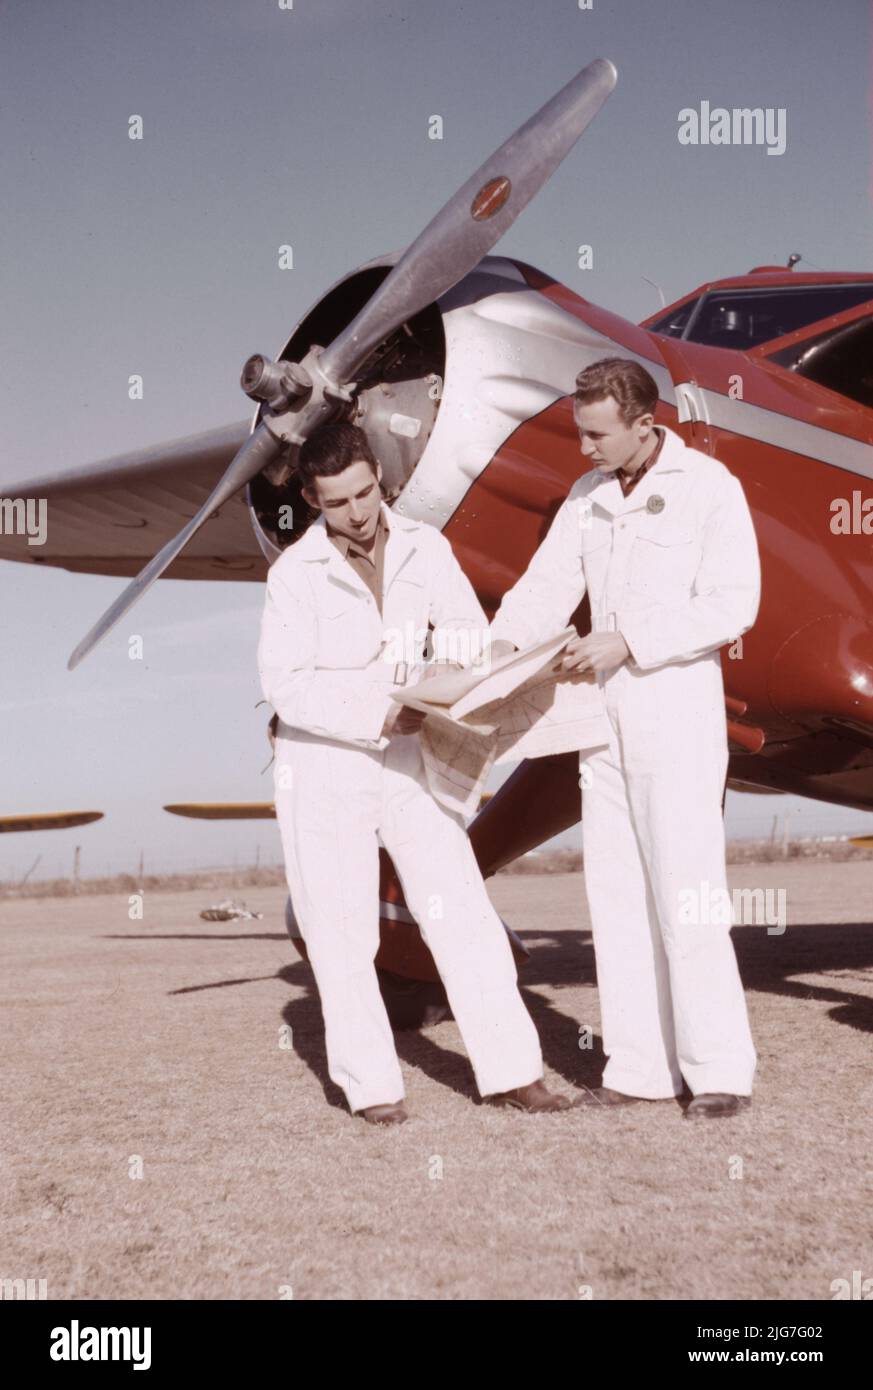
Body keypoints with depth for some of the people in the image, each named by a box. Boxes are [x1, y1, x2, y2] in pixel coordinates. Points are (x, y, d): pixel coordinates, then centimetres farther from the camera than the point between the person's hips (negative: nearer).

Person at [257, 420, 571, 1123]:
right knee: (342, 933, 3)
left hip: (407, 760, 2)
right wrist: (373, 715, -22)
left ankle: (511, 1070, 7)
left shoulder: (425, 548, 1)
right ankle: (371, 1084, 15)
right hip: (324, 765, -2)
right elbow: (285, 684, -13)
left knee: (463, 913, -1)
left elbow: (470, 634, -2)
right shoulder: (296, 573, -7)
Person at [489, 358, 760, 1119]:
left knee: (686, 894, -6)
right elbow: (548, 583, 3)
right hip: (604, 711, 6)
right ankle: (640, 1066, 15)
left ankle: (721, 1069, 5)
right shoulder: (588, 495, 10)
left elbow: (733, 604, -13)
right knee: (616, 895, 7)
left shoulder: (708, 486, -7)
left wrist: (626, 643, -19)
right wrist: (503, 644, -15)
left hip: (678, 711, -6)